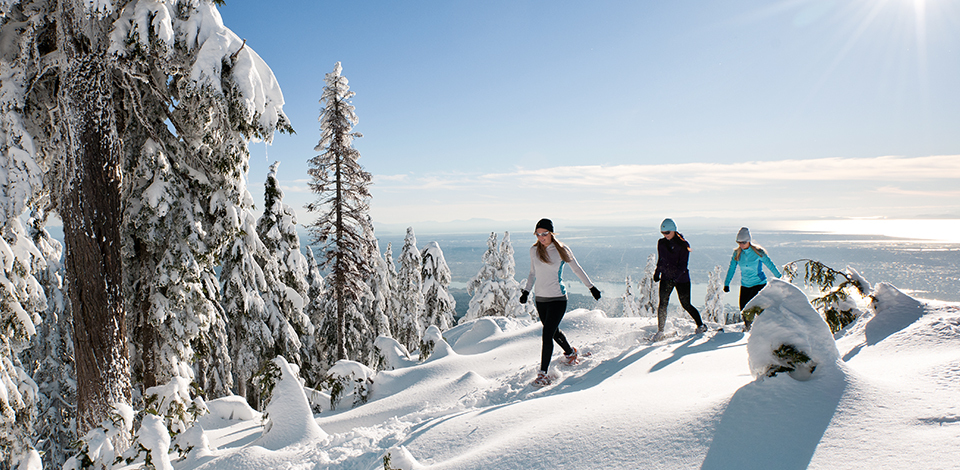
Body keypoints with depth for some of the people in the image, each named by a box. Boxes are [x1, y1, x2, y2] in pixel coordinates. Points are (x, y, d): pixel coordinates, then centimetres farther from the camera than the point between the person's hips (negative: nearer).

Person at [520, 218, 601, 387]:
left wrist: (591, 287, 9)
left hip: (558, 299, -5)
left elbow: (577, 269, 5)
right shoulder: (534, 250, 3)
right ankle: (570, 352, 47)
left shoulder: (562, 250, -7)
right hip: (540, 299, 5)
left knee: (547, 335, -12)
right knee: (554, 332, 19)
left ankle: (543, 373, -4)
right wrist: (526, 290, 5)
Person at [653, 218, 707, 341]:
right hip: (666, 277, 3)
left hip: (681, 278, -3)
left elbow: (683, 265, -16)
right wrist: (657, 271, 9)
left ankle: (701, 325, 23)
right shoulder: (661, 243, 3)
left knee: (686, 304, 3)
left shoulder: (683, 245, -10)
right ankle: (660, 331, 1)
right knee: (662, 304, -7)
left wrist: (675, 276, -26)